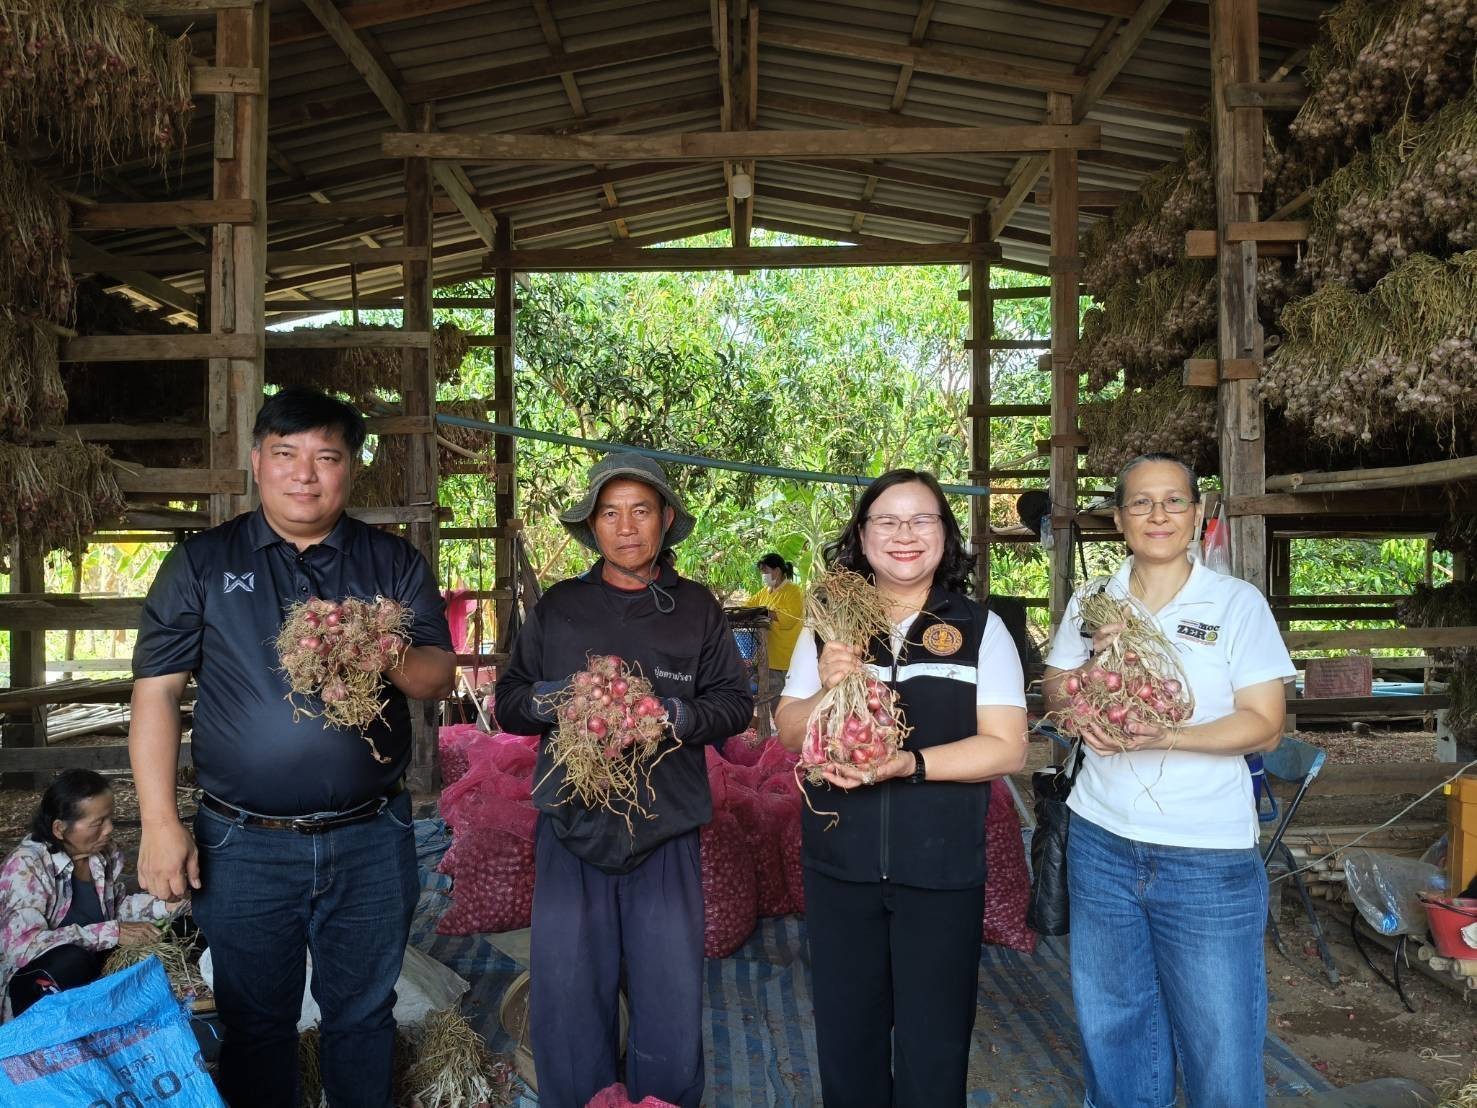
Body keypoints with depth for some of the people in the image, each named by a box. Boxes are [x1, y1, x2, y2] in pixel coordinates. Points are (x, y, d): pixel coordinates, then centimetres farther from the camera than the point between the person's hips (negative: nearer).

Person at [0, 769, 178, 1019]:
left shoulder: (106, 852, -3)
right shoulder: (25, 866, -22)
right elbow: (25, 945, -32)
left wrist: (164, 904, -6)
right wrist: (113, 933, -32)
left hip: (98, 963, 7)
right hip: (40, 987, -6)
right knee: (72, 961, -37)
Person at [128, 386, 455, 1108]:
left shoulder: (394, 562, 4)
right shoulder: (202, 562, 2)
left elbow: (440, 676, 1)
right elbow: (157, 690, -1)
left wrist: (391, 656, -22)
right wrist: (160, 824, -7)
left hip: (372, 840, 1)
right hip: (245, 845, 0)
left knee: (363, 1016, 14)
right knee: (256, 1026, 14)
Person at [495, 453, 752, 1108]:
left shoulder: (698, 609, 7)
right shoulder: (557, 607, 9)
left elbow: (735, 703, 3)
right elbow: (508, 703, 9)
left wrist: (676, 714, -15)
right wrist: (554, 697, -12)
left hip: (666, 837, 0)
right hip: (570, 831, 1)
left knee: (671, 1003, 7)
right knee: (566, 1002, 5)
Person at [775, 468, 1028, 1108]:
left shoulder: (981, 629, -2)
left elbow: (1006, 747, -8)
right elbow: (788, 731, 5)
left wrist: (909, 763, -21)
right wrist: (826, 693, -16)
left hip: (942, 869, -2)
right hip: (839, 865, 2)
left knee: (934, 1049, 12)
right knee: (846, 1037, 16)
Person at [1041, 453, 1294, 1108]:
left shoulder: (1238, 603, -4)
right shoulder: (1091, 605, 5)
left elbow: (1264, 726, -8)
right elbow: (1053, 697, 10)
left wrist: (1168, 737, -24)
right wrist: (1091, 663, -11)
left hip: (1209, 856, -3)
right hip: (1101, 842, 3)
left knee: (1220, 1041, 5)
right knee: (1112, 1026, 16)